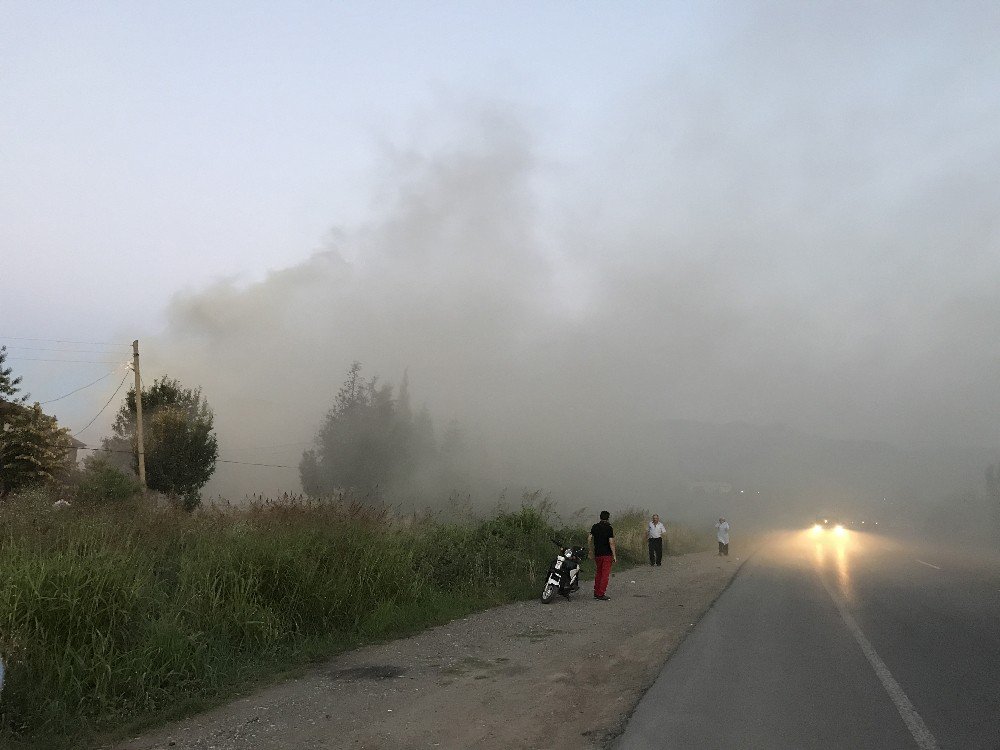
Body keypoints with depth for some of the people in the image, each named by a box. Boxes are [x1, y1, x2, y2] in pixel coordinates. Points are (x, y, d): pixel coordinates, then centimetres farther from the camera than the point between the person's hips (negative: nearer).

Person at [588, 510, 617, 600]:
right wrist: (614, 555, -10)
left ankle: (596, 592, 19)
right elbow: (611, 543, -15)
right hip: (607, 554, -6)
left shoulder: (595, 527, 6)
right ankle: (601, 594, -3)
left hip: (597, 553, 6)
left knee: (598, 572, 18)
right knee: (605, 574, -1)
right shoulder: (609, 528, -11)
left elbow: (589, 540, 6)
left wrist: (591, 552, 16)